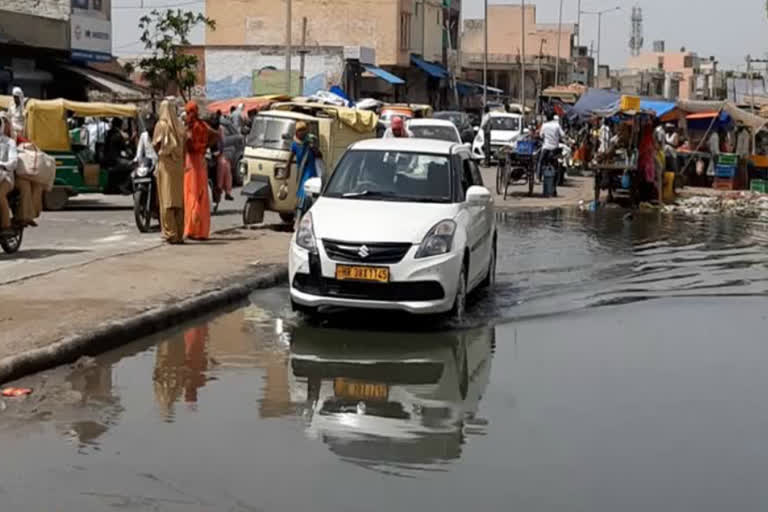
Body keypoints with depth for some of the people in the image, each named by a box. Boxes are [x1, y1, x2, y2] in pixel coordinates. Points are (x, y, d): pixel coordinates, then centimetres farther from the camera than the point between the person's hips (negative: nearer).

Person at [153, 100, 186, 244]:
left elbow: (156, 144, -10)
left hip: (165, 165, -4)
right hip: (179, 166, 4)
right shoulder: (179, 125, 7)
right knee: (179, 200, 8)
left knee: (167, 200, -3)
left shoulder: (161, 125, -5)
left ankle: (170, 234, -7)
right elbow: (185, 146, 5)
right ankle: (180, 234, 9)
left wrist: (159, 152, 9)